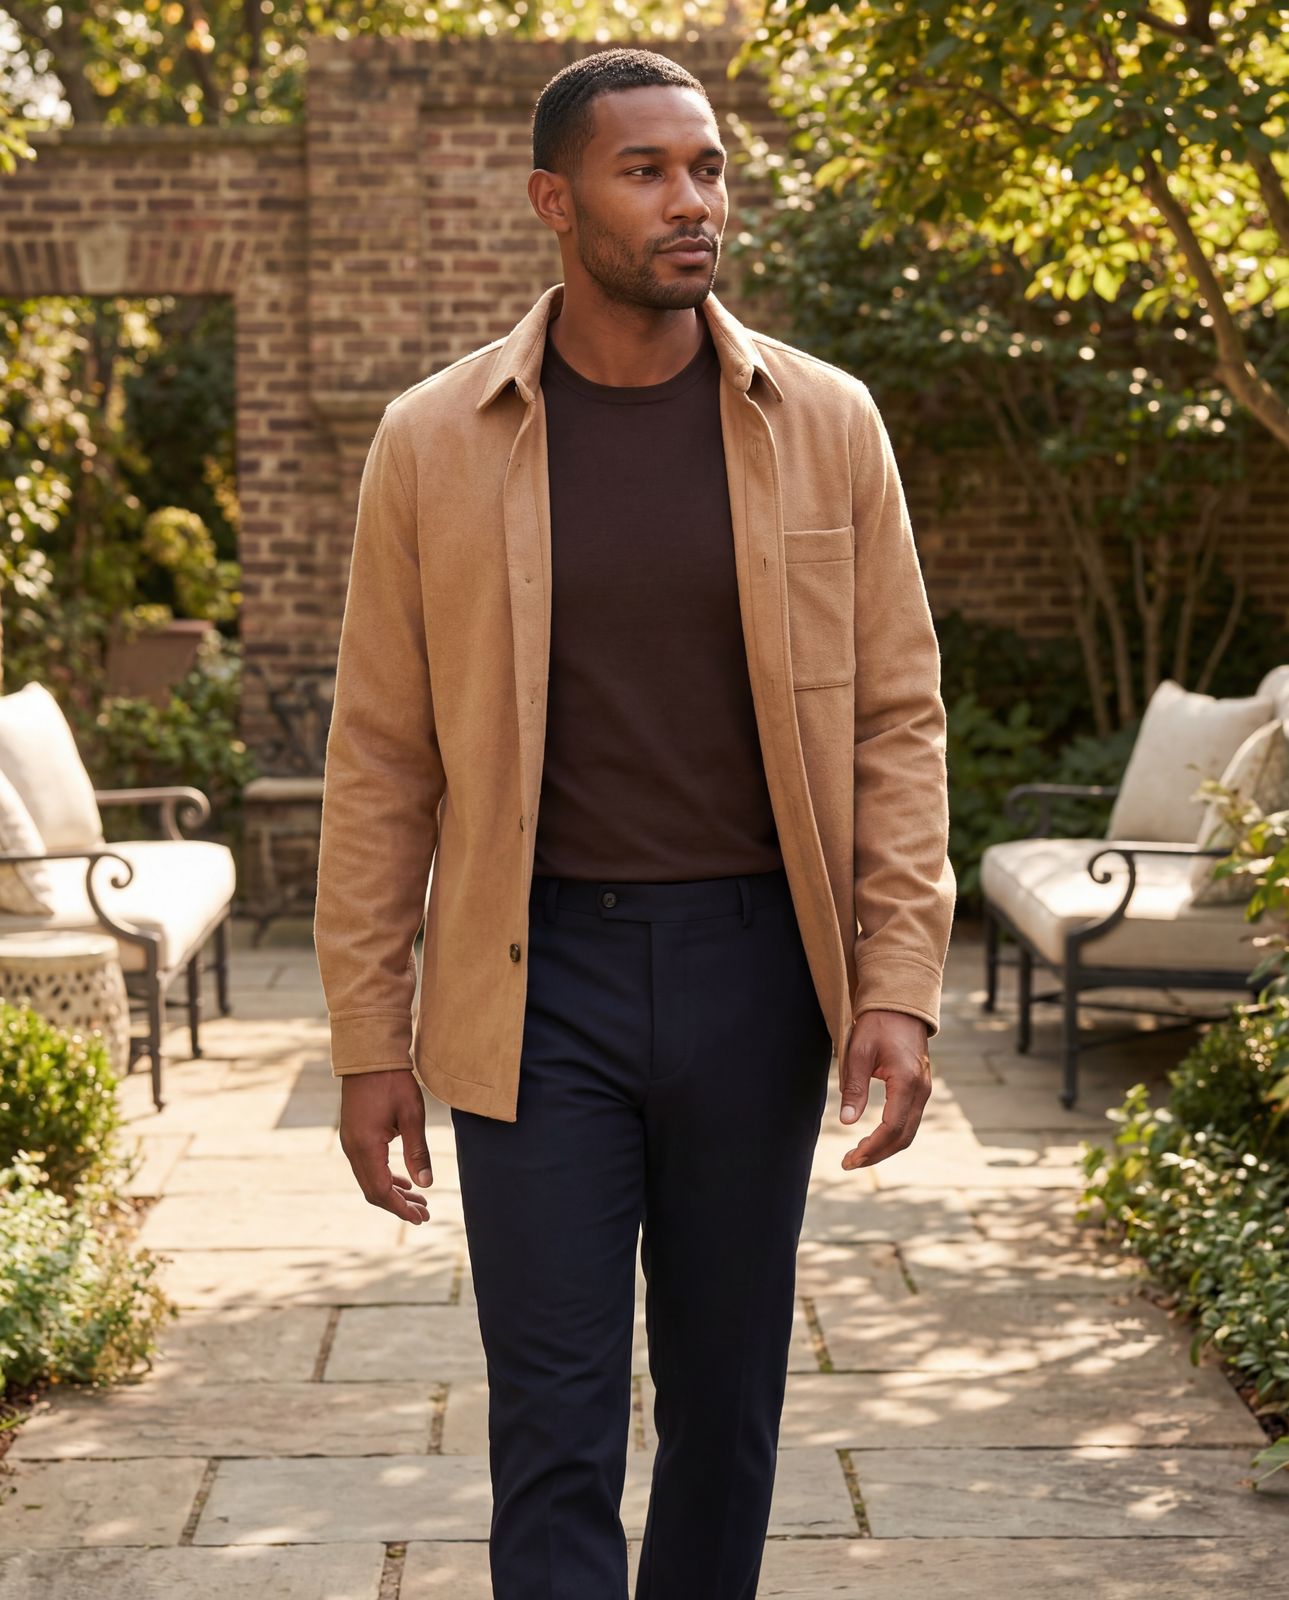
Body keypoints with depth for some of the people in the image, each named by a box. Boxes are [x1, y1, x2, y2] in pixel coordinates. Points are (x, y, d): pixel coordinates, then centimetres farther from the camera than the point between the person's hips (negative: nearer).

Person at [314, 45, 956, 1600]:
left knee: (726, 1400, 14)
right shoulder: (433, 442, -1)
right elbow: (381, 756, 1)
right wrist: (369, 1037, -1)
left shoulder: (826, 425, 1)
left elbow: (898, 715, 3)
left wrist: (897, 985, -6)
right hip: (537, 977, -1)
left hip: (754, 970, 2)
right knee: (555, 1431, 1)